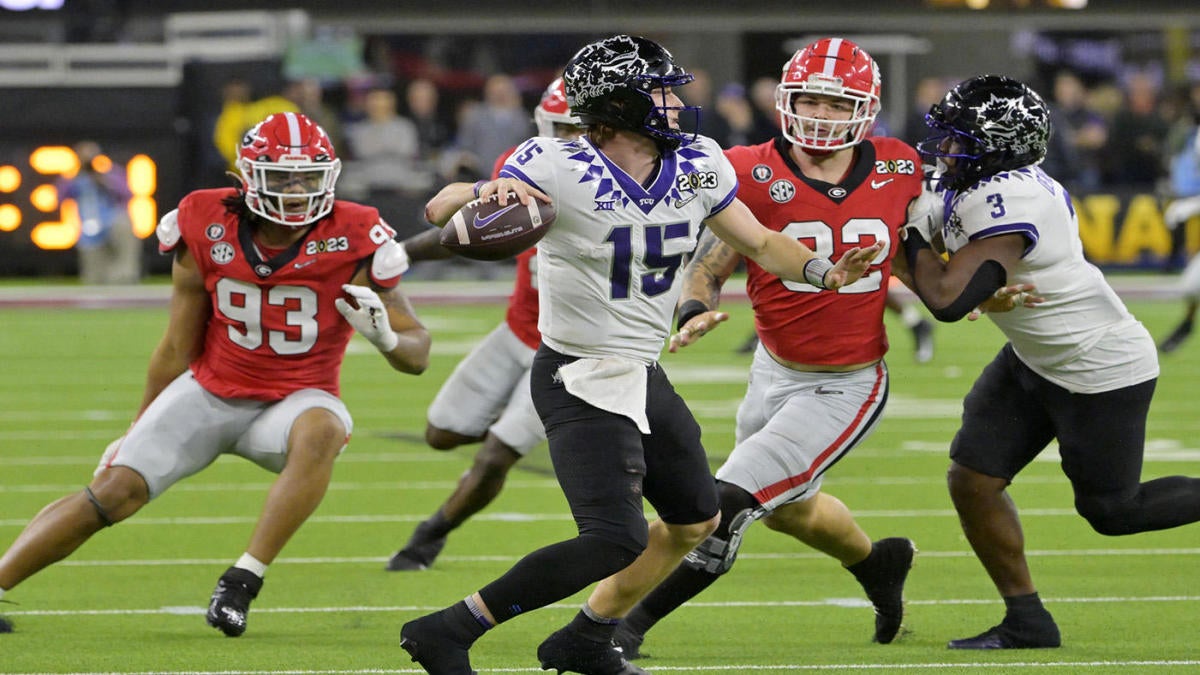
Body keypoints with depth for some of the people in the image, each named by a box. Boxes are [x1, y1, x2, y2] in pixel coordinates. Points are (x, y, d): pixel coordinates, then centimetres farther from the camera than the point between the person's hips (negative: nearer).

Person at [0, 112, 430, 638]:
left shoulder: (352, 242, -15)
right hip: (212, 392, 2)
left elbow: (416, 354, -8)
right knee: (115, 490, -12)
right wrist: (139, 430, 13)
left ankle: (243, 580, -30)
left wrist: (385, 335, -32)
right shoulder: (207, 230, -10)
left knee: (321, 432, -37)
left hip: (295, 400, -2)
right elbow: (178, 348, 5)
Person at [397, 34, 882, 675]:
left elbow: (758, 242, 11)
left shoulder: (694, 165, 0)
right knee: (615, 539, -21)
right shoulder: (558, 167, -20)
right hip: (580, 382, -9)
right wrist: (489, 193, -48)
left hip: (645, 377, 9)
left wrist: (823, 272, -7)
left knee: (696, 520, 19)